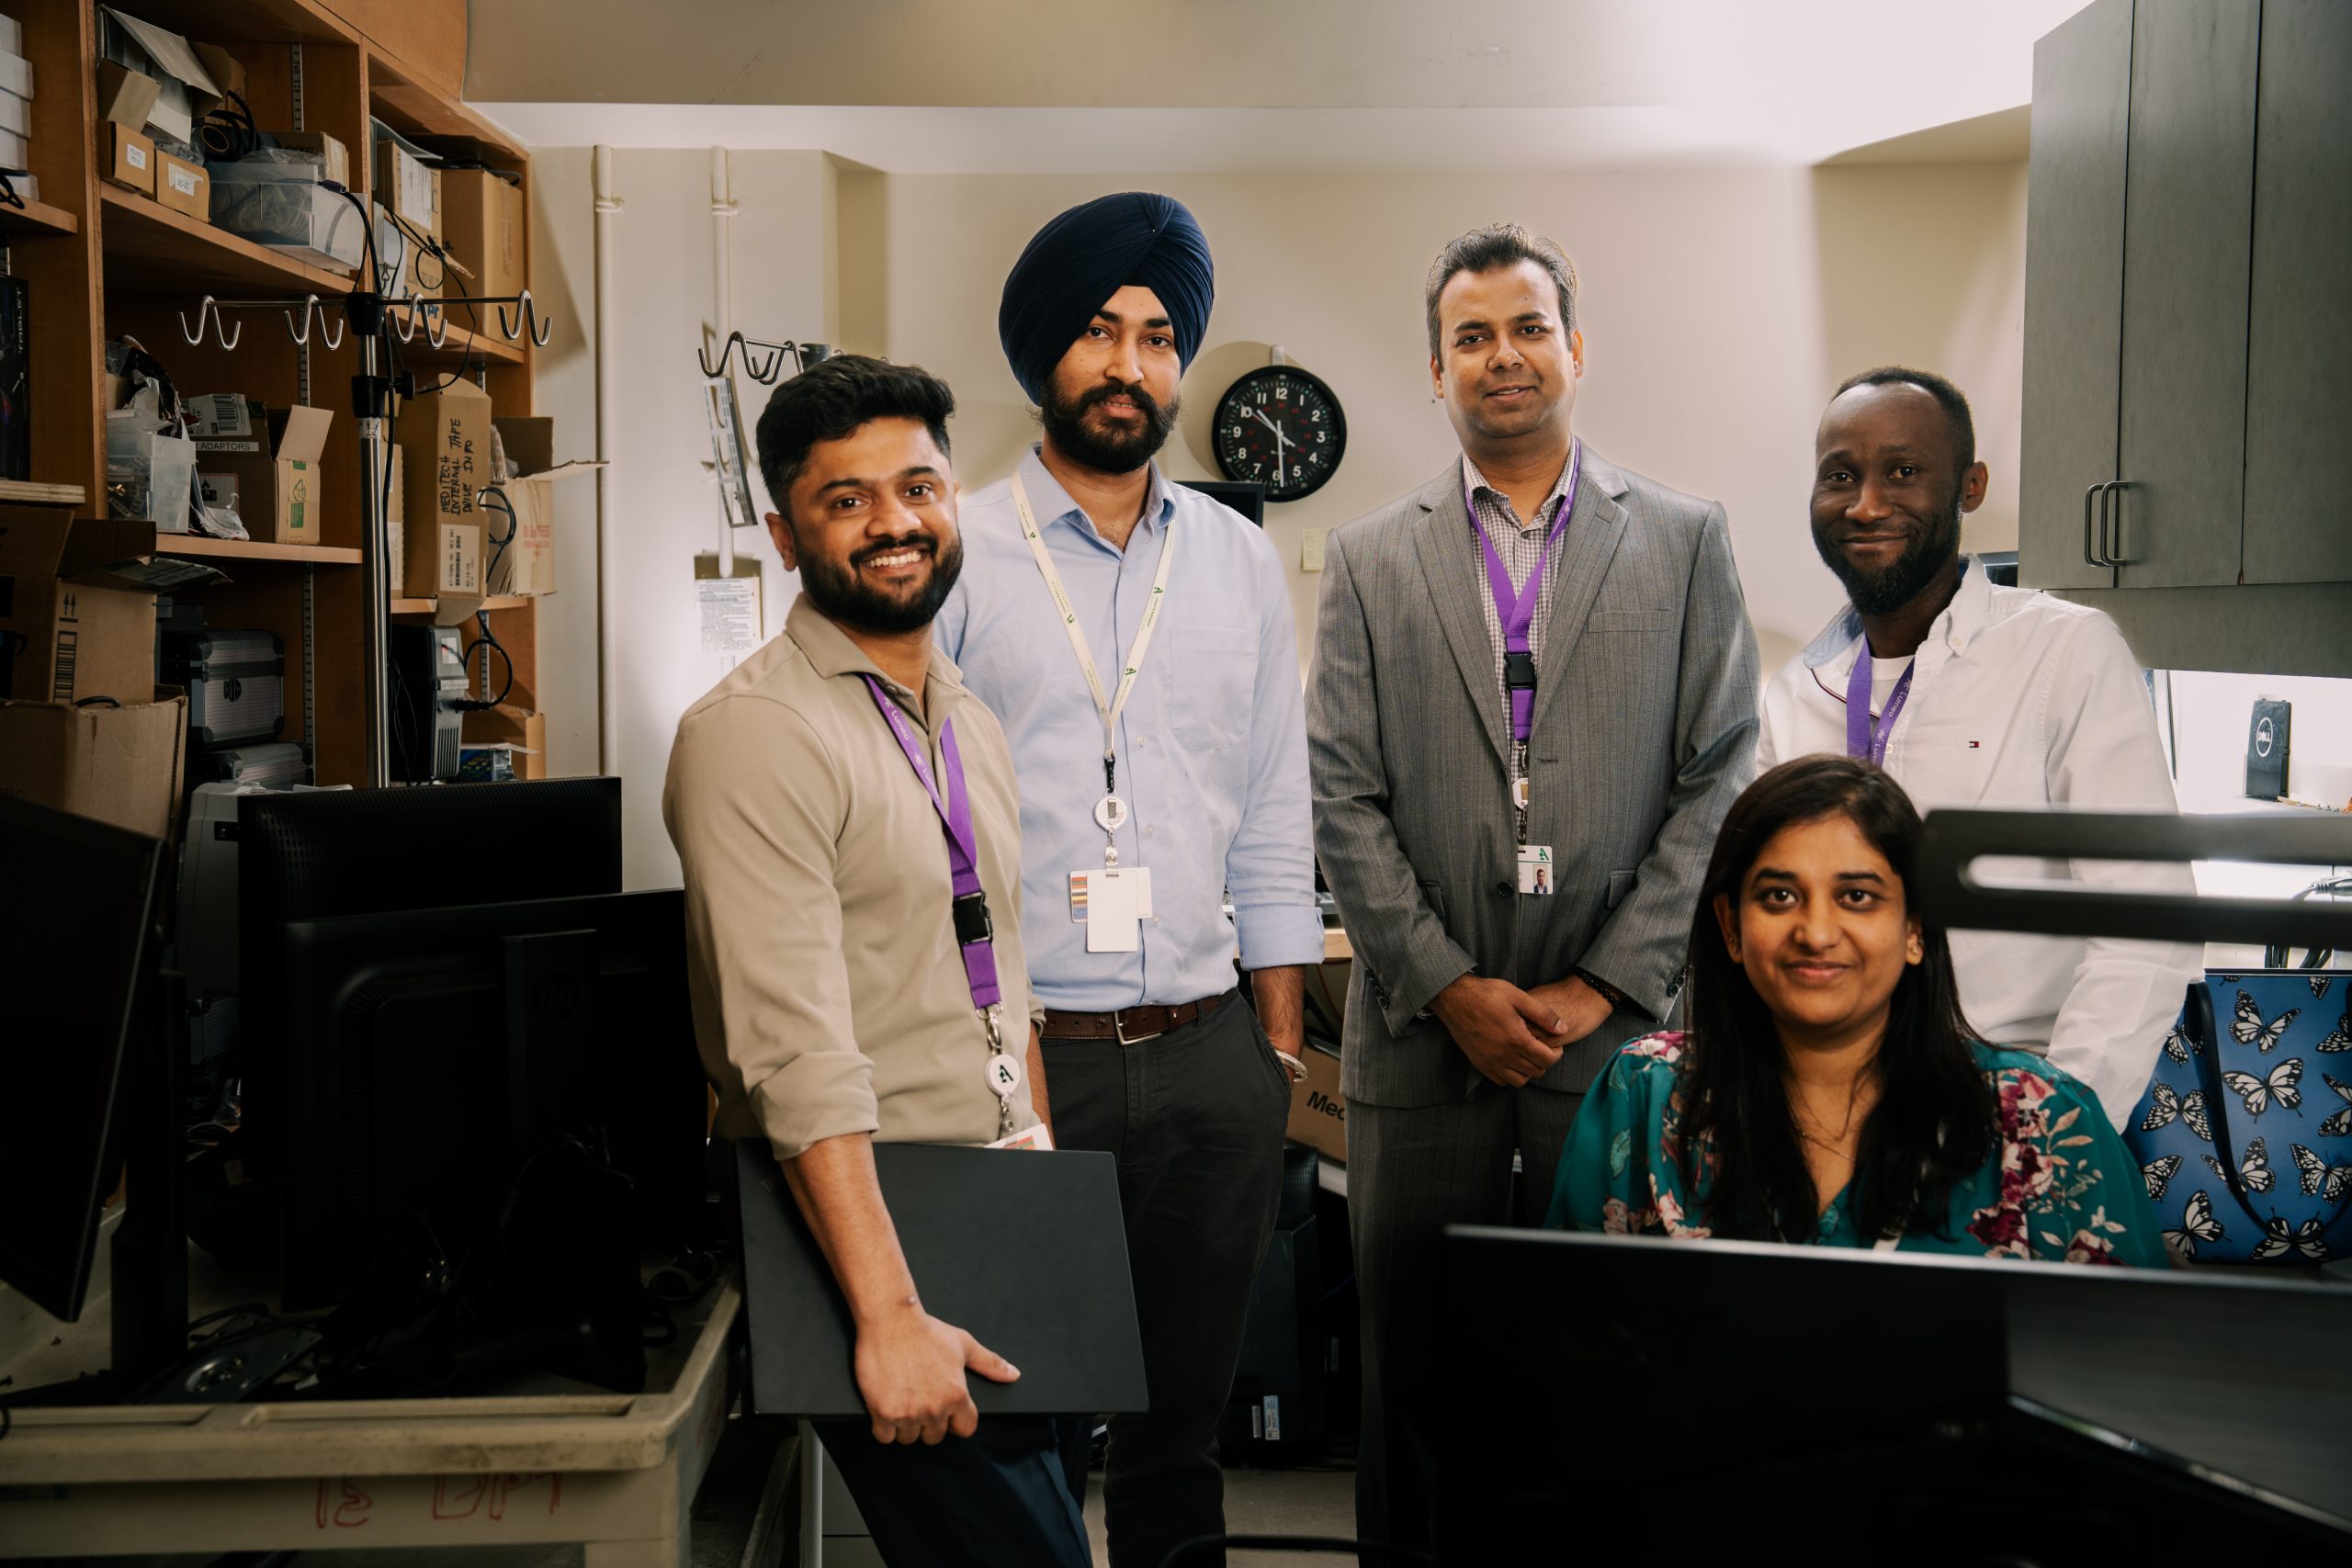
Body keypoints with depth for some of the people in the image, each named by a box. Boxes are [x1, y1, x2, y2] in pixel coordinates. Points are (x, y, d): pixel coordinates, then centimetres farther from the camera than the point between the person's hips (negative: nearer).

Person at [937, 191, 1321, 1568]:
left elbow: (1273, 822, 11)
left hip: (1209, 1053, 3)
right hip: (1019, 1048, -3)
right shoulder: (957, 553, -1)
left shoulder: (1240, 561, 10)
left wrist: (1282, 1048, 7)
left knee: (1185, 1410, 15)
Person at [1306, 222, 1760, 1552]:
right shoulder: (1372, 559, 8)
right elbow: (1343, 797, 2)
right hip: (1425, 1037, 1)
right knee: (1416, 1370, 9)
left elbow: (1723, 781, 1)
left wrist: (1605, 985, -7)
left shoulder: (1687, 541, 7)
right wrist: (1451, 988, -6)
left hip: (1623, 1037, 0)